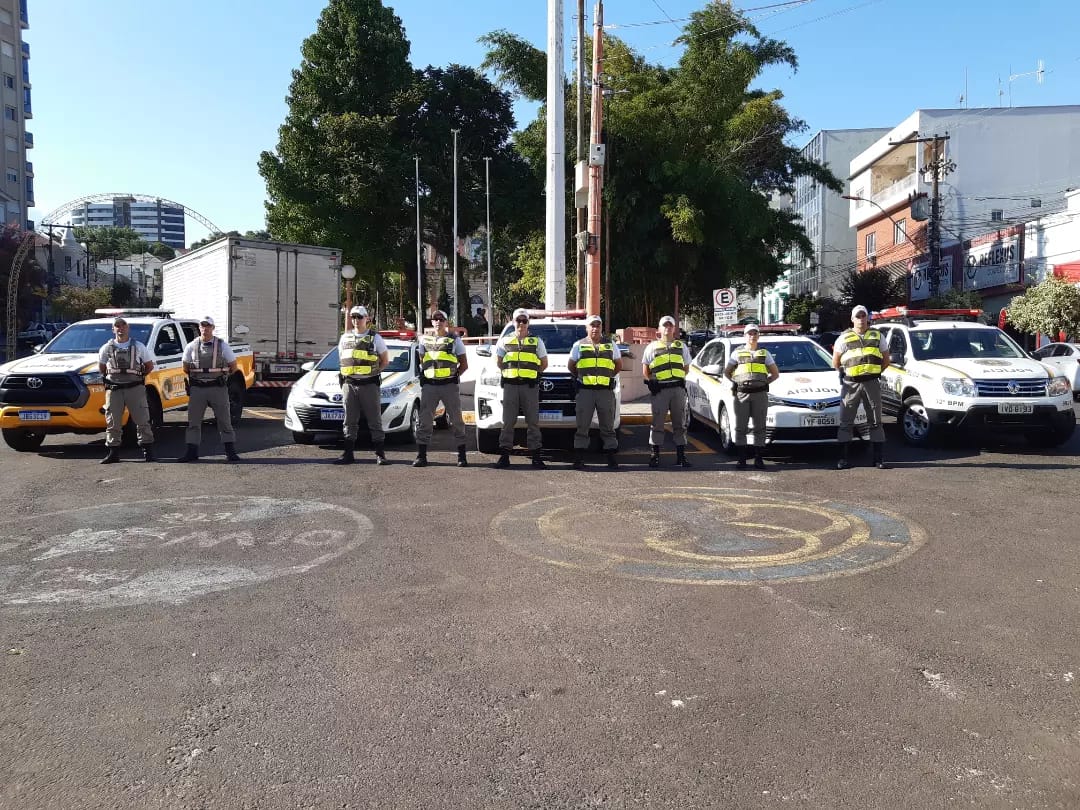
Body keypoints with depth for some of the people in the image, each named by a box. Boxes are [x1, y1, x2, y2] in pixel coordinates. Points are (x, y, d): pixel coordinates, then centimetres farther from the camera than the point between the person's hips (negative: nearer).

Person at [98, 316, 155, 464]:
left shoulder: (138, 346, 5)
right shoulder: (107, 348, 8)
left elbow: (149, 366, 13)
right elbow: (101, 367, 21)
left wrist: (139, 375, 10)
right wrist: (108, 377, 13)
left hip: (135, 388, -1)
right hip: (114, 389, 1)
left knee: (142, 420, -3)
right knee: (113, 423, 2)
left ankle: (148, 451, 2)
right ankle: (113, 453, 9)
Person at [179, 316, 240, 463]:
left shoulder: (222, 346, 0)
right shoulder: (191, 347, 4)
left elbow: (233, 366, 8)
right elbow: (186, 367, 15)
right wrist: (197, 376, 11)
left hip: (218, 388, -2)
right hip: (197, 389, 2)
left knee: (224, 420, 2)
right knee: (193, 421, 4)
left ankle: (230, 451, 8)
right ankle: (192, 452, 11)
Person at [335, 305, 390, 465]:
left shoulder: (375, 337, 2)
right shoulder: (345, 337, 13)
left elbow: (385, 359, 7)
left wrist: (373, 373, 0)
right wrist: (348, 374, 7)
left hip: (369, 384, -4)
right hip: (349, 384, 4)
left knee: (375, 420, 0)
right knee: (350, 421, 6)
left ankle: (380, 454, 4)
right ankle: (348, 454, 10)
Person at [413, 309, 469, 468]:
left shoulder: (454, 340, 6)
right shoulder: (424, 340, 13)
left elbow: (464, 364, 8)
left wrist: (454, 376, -2)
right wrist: (423, 377, 8)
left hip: (449, 385, -2)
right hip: (429, 385, 2)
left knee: (456, 420, 3)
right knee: (424, 420, 0)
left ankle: (462, 456, 10)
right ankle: (421, 456, 5)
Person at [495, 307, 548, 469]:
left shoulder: (536, 341, 10)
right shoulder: (504, 341, 12)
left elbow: (544, 363, 15)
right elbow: (498, 362, 20)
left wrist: (533, 373, 8)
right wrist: (508, 372, 10)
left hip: (530, 385, -1)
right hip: (510, 385, 1)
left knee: (533, 421, 0)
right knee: (507, 421, 1)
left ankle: (536, 456, 4)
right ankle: (504, 454, 5)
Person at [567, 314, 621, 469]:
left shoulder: (610, 345, 11)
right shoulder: (579, 345, 9)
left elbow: (618, 365, 19)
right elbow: (570, 366, 16)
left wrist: (608, 376, 12)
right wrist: (580, 377, 12)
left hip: (606, 390, 1)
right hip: (585, 391, -1)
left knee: (608, 426, 4)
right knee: (582, 426, 0)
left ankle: (611, 457, 10)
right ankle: (579, 459, 4)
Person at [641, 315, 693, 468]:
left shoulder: (681, 346, 17)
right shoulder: (652, 347, 11)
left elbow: (686, 367, 20)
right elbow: (645, 371, 11)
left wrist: (679, 379, 4)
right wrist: (652, 382, -4)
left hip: (678, 388, 2)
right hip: (659, 389, -2)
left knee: (680, 423, 4)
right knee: (657, 423, -2)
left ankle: (681, 455, 10)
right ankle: (655, 455, 4)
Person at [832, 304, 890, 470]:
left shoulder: (877, 335, 11)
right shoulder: (844, 337, 6)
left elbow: (886, 360, 16)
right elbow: (835, 362, 10)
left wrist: (874, 372, 10)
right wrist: (845, 374, 8)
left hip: (872, 382, 1)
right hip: (851, 384, -1)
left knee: (875, 422, 5)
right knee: (846, 422, -1)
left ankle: (879, 458, 11)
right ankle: (843, 459, 4)